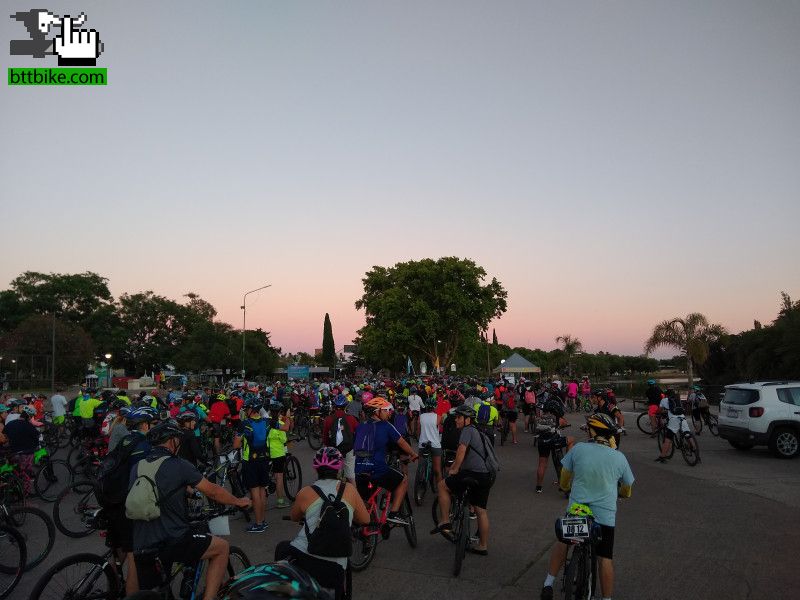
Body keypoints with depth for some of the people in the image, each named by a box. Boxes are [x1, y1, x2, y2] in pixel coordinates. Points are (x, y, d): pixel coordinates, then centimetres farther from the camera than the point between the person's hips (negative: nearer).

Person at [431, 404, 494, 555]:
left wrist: (454, 469, -12)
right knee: (481, 511, 15)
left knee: (442, 485, 5)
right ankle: (483, 546, 22)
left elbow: (462, 450, -20)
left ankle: (445, 523, 5)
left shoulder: (468, 430, -5)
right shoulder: (477, 432, 25)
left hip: (473, 474, -9)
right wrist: (453, 467, 35)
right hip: (487, 476, 9)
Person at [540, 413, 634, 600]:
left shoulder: (578, 449, -8)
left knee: (563, 541, 20)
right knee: (605, 558, 11)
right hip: (605, 516, 0)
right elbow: (627, 492, 12)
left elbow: (564, 483, 2)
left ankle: (548, 585, 20)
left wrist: (568, 486, 25)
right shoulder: (619, 457, -4)